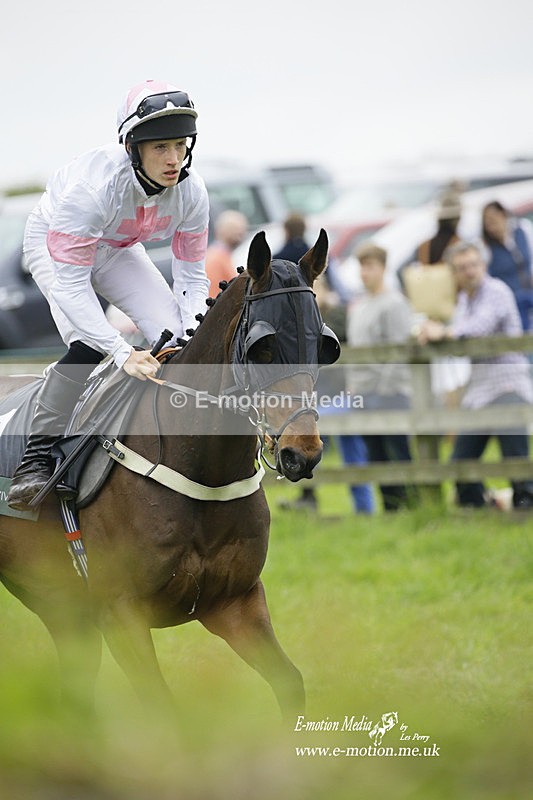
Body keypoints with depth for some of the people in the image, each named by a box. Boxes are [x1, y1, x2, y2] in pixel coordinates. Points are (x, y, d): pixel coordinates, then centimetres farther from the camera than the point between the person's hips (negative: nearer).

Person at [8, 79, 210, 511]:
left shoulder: (191, 191, -25)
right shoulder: (94, 184, -41)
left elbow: (192, 276, -12)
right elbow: (69, 282, -40)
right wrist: (122, 352, -48)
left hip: (118, 249, 6)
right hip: (53, 244, -5)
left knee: (175, 339, -10)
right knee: (87, 345, -28)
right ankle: (37, 457, -19)